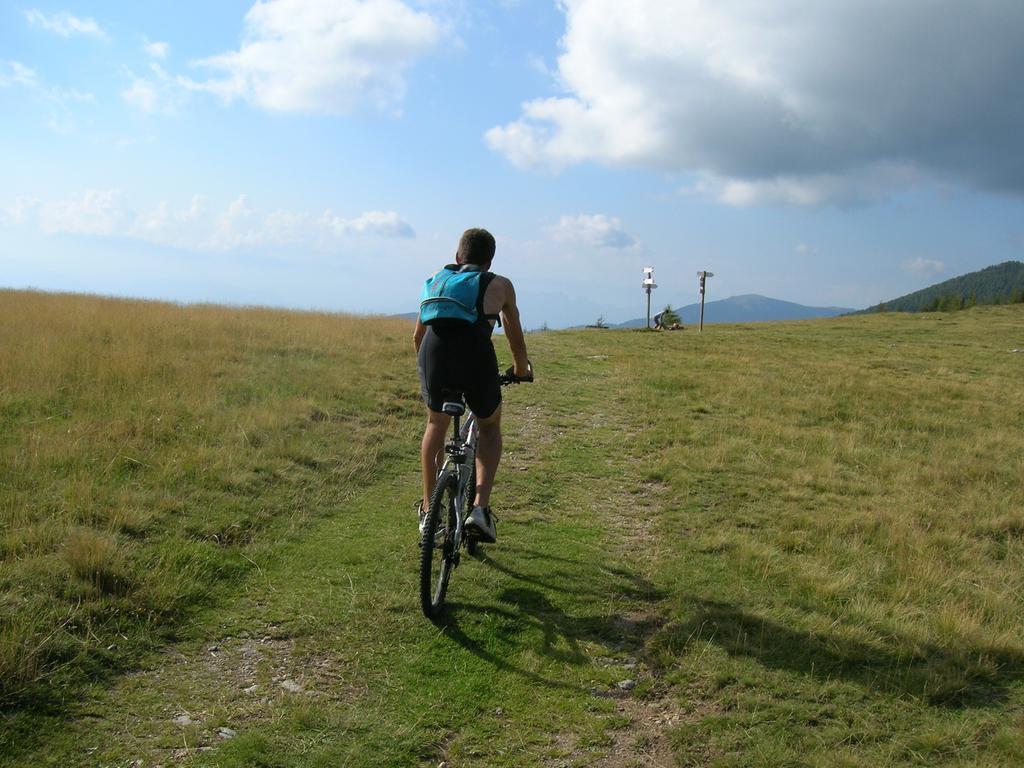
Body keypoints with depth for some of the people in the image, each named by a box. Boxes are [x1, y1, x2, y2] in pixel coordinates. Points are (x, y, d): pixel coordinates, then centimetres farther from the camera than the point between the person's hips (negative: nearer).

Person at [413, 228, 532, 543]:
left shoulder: (436, 280, 28)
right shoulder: (500, 285, 21)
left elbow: (418, 336, 35)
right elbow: (516, 339, 27)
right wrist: (521, 370, 46)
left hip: (434, 356, 2)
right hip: (476, 360, -2)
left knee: (436, 425, 31)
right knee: (490, 428, 26)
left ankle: (428, 510, 32)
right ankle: (480, 507, 9)